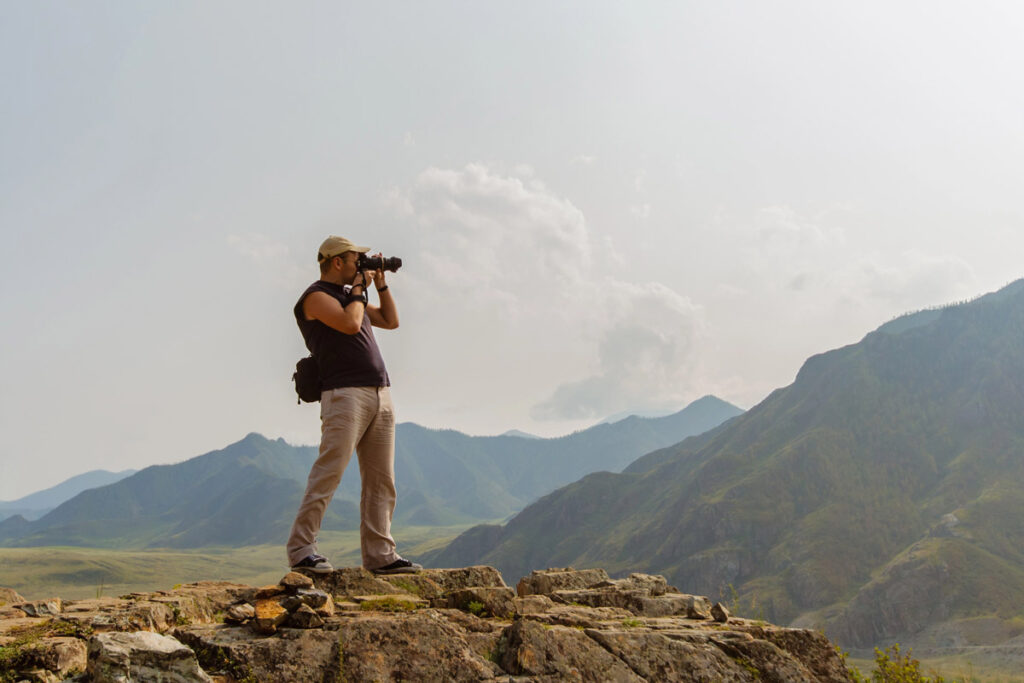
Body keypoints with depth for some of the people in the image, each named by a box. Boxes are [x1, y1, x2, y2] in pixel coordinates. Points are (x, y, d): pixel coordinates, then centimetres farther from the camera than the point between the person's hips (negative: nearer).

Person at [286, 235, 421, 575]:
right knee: (327, 474, -11)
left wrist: (380, 282, 20)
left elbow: (391, 320, 29)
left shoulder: (348, 295, 24)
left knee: (381, 480, 5)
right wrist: (359, 290, -2)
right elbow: (349, 324, -18)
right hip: (346, 394, -8)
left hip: (380, 394, 9)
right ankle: (301, 549, -3)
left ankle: (379, 554, 8)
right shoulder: (316, 296, -2)